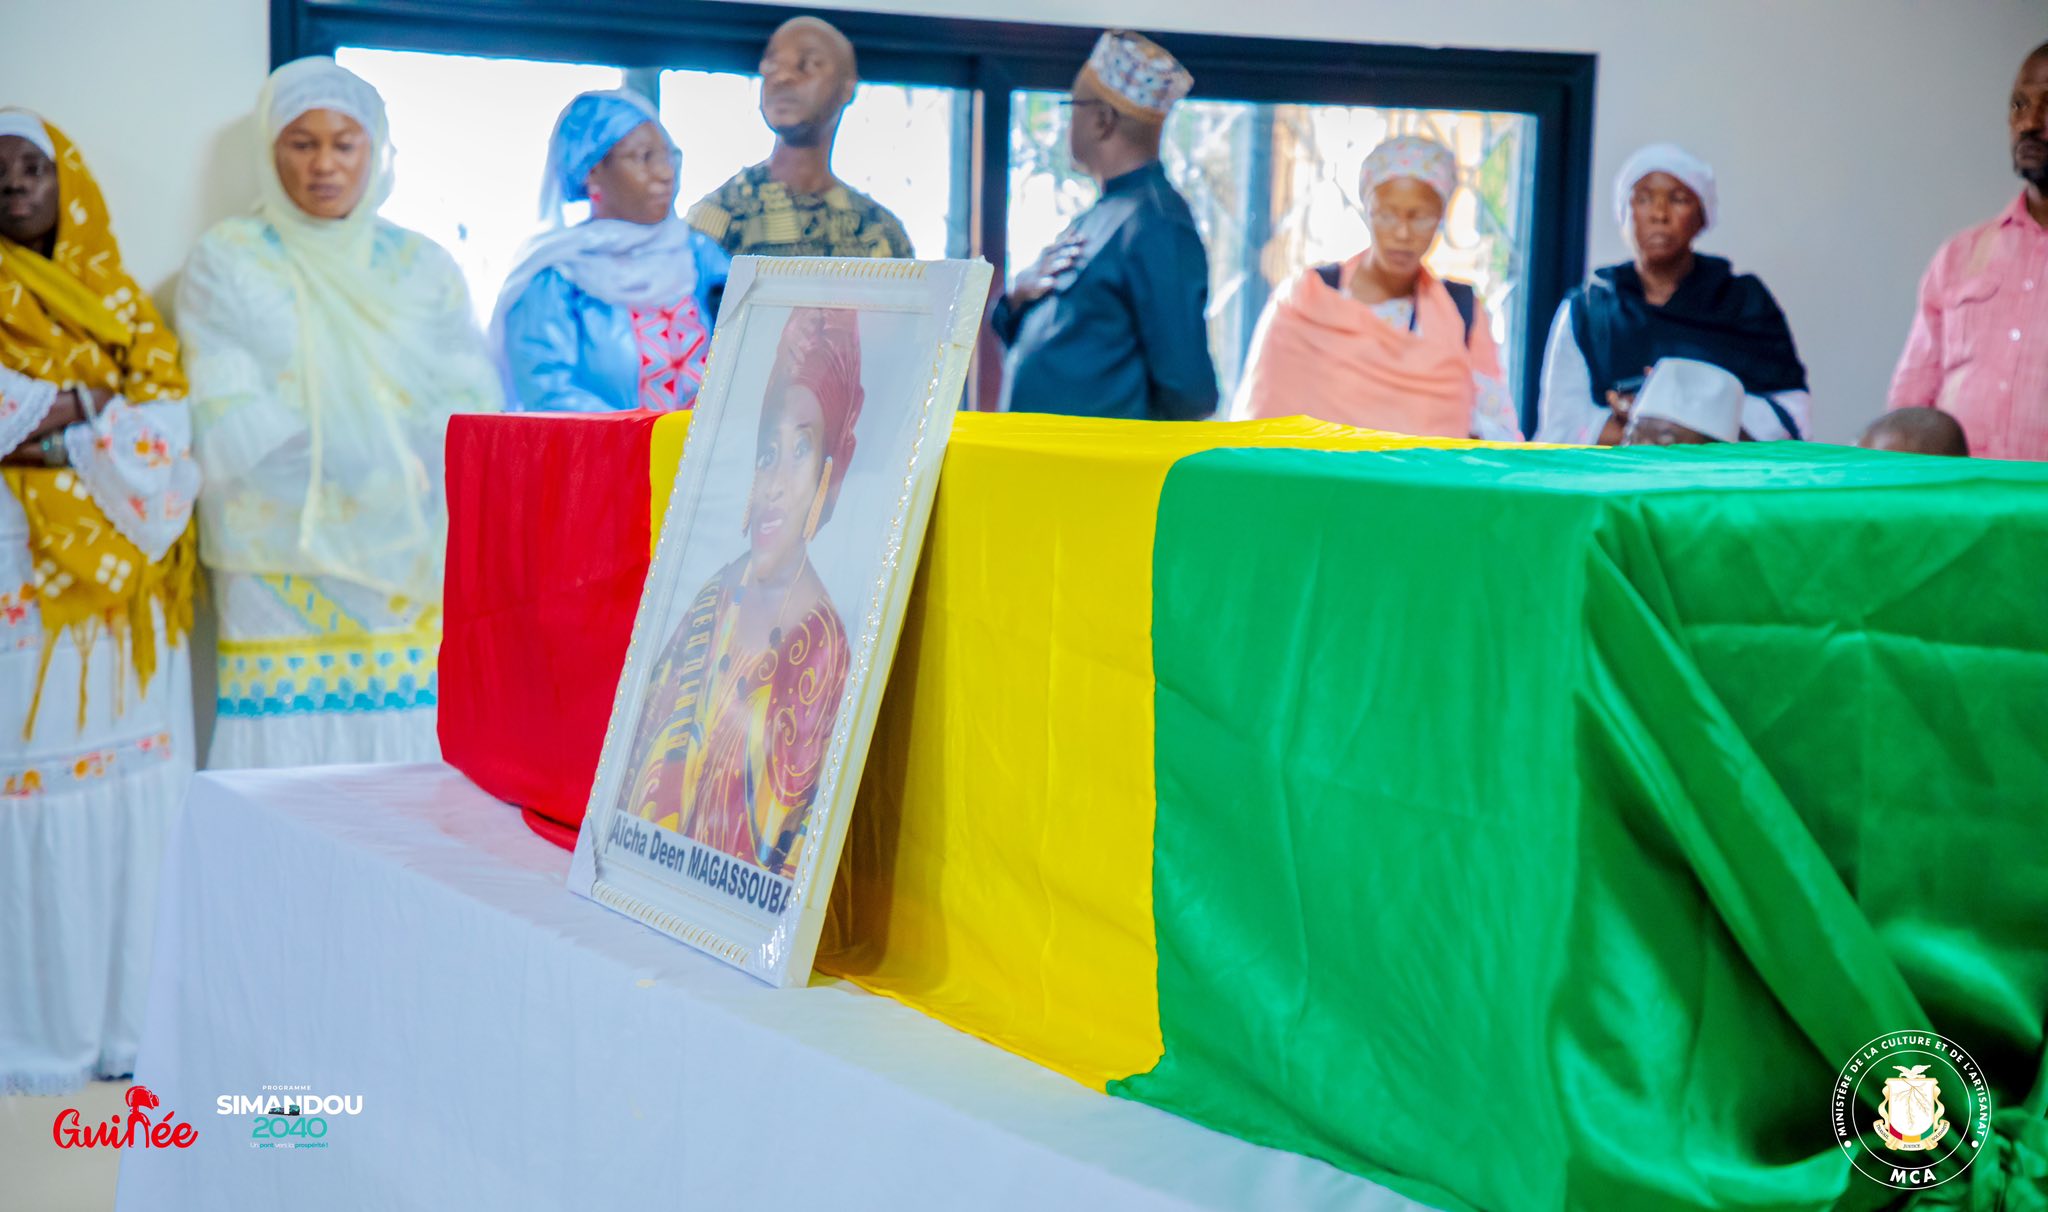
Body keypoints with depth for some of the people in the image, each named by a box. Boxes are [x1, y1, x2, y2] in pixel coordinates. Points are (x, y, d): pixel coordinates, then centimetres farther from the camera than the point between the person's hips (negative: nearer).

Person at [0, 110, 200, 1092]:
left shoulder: (119, 303, 16)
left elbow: (169, 419, 2)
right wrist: (94, 402, -8)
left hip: (119, 586, 3)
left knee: (131, 794, 0)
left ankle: (129, 1020, 6)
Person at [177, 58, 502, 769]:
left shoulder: (423, 268, 13)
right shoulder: (227, 263, 6)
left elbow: (475, 411, 2)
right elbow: (231, 434, -4)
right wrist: (388, 462, -11)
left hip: (413, 573, 2)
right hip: (284, 573, -2)